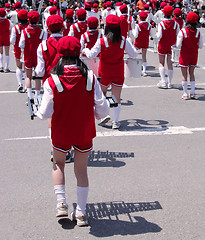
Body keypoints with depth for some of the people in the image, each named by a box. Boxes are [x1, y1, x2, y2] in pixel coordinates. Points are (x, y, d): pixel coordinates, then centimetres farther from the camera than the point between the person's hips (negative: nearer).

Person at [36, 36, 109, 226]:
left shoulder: (52, 81, -16)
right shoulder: (90, 78, -13)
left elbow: (45, 113, -13)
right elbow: (103, 109, -11)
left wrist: (38, 112, 10)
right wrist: (96, 114, 12)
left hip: (61, 134, -1)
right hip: (84, 133, 1)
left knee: (58, 164, 25)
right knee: (81, 170, 16)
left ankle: (61, 203, 14)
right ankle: (81, 213, 20)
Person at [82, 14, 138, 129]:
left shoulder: (101, 41, -15)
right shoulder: (124, 41, -9)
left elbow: (91, 55, -9)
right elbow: (134, 54, 0)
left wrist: (86, 50, 12)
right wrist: (131, 47, 21)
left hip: (104, 74, -1)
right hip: (118, 74, 1)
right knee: (117, 98, 9)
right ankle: (116, 122, 14)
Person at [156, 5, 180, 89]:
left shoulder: (161, 24, -14)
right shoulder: (175, 24, -5)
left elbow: (159, 36, -16)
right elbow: (178, 35, -1)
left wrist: (157, 34, 6)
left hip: (163, 46, -3)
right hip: (171, 46, 3)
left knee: (161, 63, 8)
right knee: (169, 63, 10)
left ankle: (163, 81, -5)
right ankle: (169, 83, 11)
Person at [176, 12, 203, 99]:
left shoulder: (182, 32, -15)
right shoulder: (198, 32, -6)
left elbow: (178, 45, -14)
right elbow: (201, 46, -1)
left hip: (184, 55, -3)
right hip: (194, 55, 3)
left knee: (184, 75, 6)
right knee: (191, 73, 17)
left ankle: (185, 94, 7)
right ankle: (192, 93, 14)